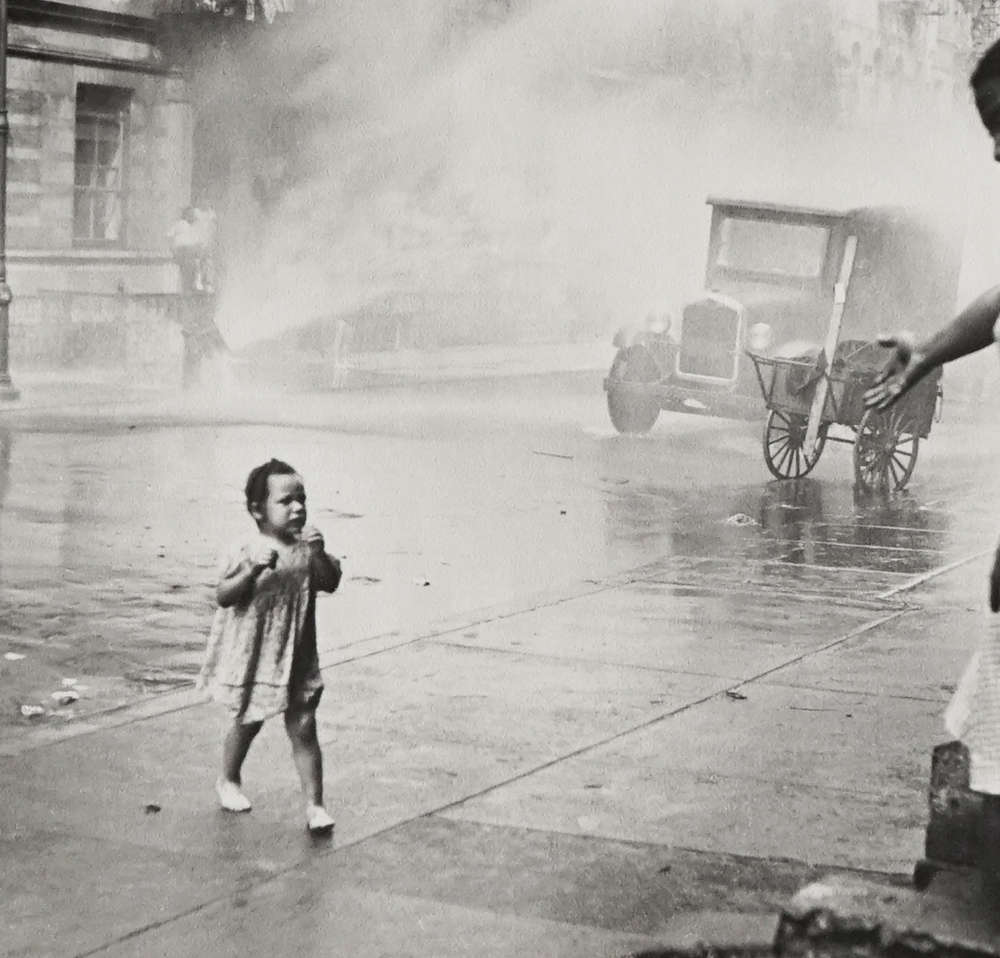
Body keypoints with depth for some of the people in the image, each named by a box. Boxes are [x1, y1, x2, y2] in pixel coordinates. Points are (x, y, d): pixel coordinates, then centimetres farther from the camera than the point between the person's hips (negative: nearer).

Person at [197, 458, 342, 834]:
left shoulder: (306, 548, -1)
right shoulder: (247, 552, -13)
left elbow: (330, 583, -6)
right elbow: (223, 596, -19)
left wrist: (320, 555, -22)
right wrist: (252, 570, -33)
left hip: (297, 658, 2)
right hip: (252, 657, -2)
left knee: (303, 728, 0)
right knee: (247, 722, 16)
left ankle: (314, 804, 3)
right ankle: (229, 781, 41)